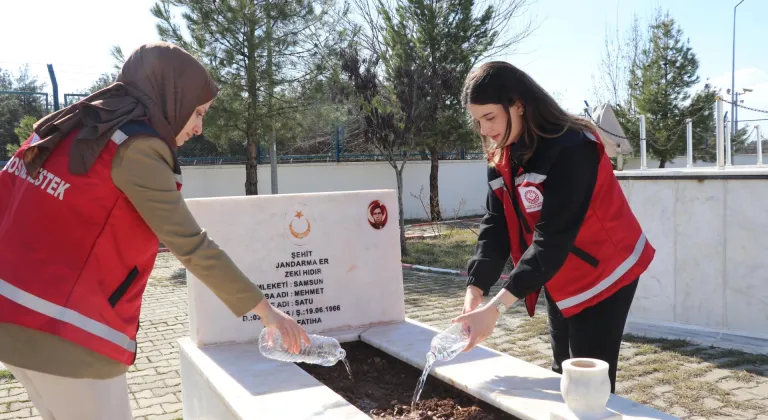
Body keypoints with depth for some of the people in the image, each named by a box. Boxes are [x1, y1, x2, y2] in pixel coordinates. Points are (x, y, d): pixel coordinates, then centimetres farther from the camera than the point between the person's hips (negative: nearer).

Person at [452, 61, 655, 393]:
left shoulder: (570, 149, -27)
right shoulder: (502, 156, -2)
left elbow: (553, 237, -32)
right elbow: (495, 225, -7)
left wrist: (497, 306, -35)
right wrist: (475, 291, -19)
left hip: (602, 274, -8)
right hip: (559, 279, 8)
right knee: (564, 375, 16)